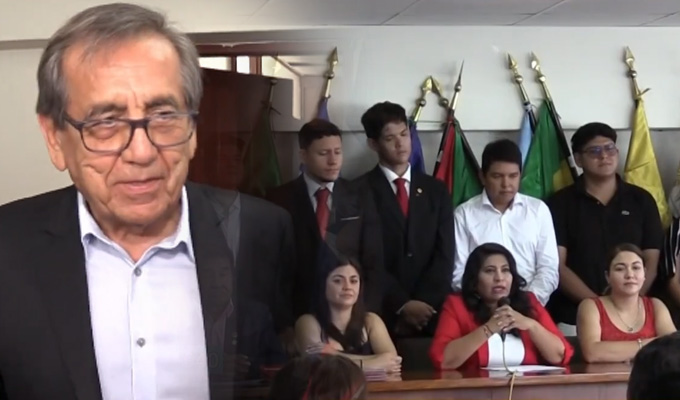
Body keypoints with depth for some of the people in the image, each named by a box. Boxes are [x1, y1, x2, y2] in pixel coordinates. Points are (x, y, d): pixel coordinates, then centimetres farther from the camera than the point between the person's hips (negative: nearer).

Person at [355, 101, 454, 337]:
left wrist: (422, 304, -8)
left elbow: (444, 254, 5)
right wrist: (402, 305, -14)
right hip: (384, 312, -3)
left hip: (433, 311, 3)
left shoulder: (436, 190, 13)